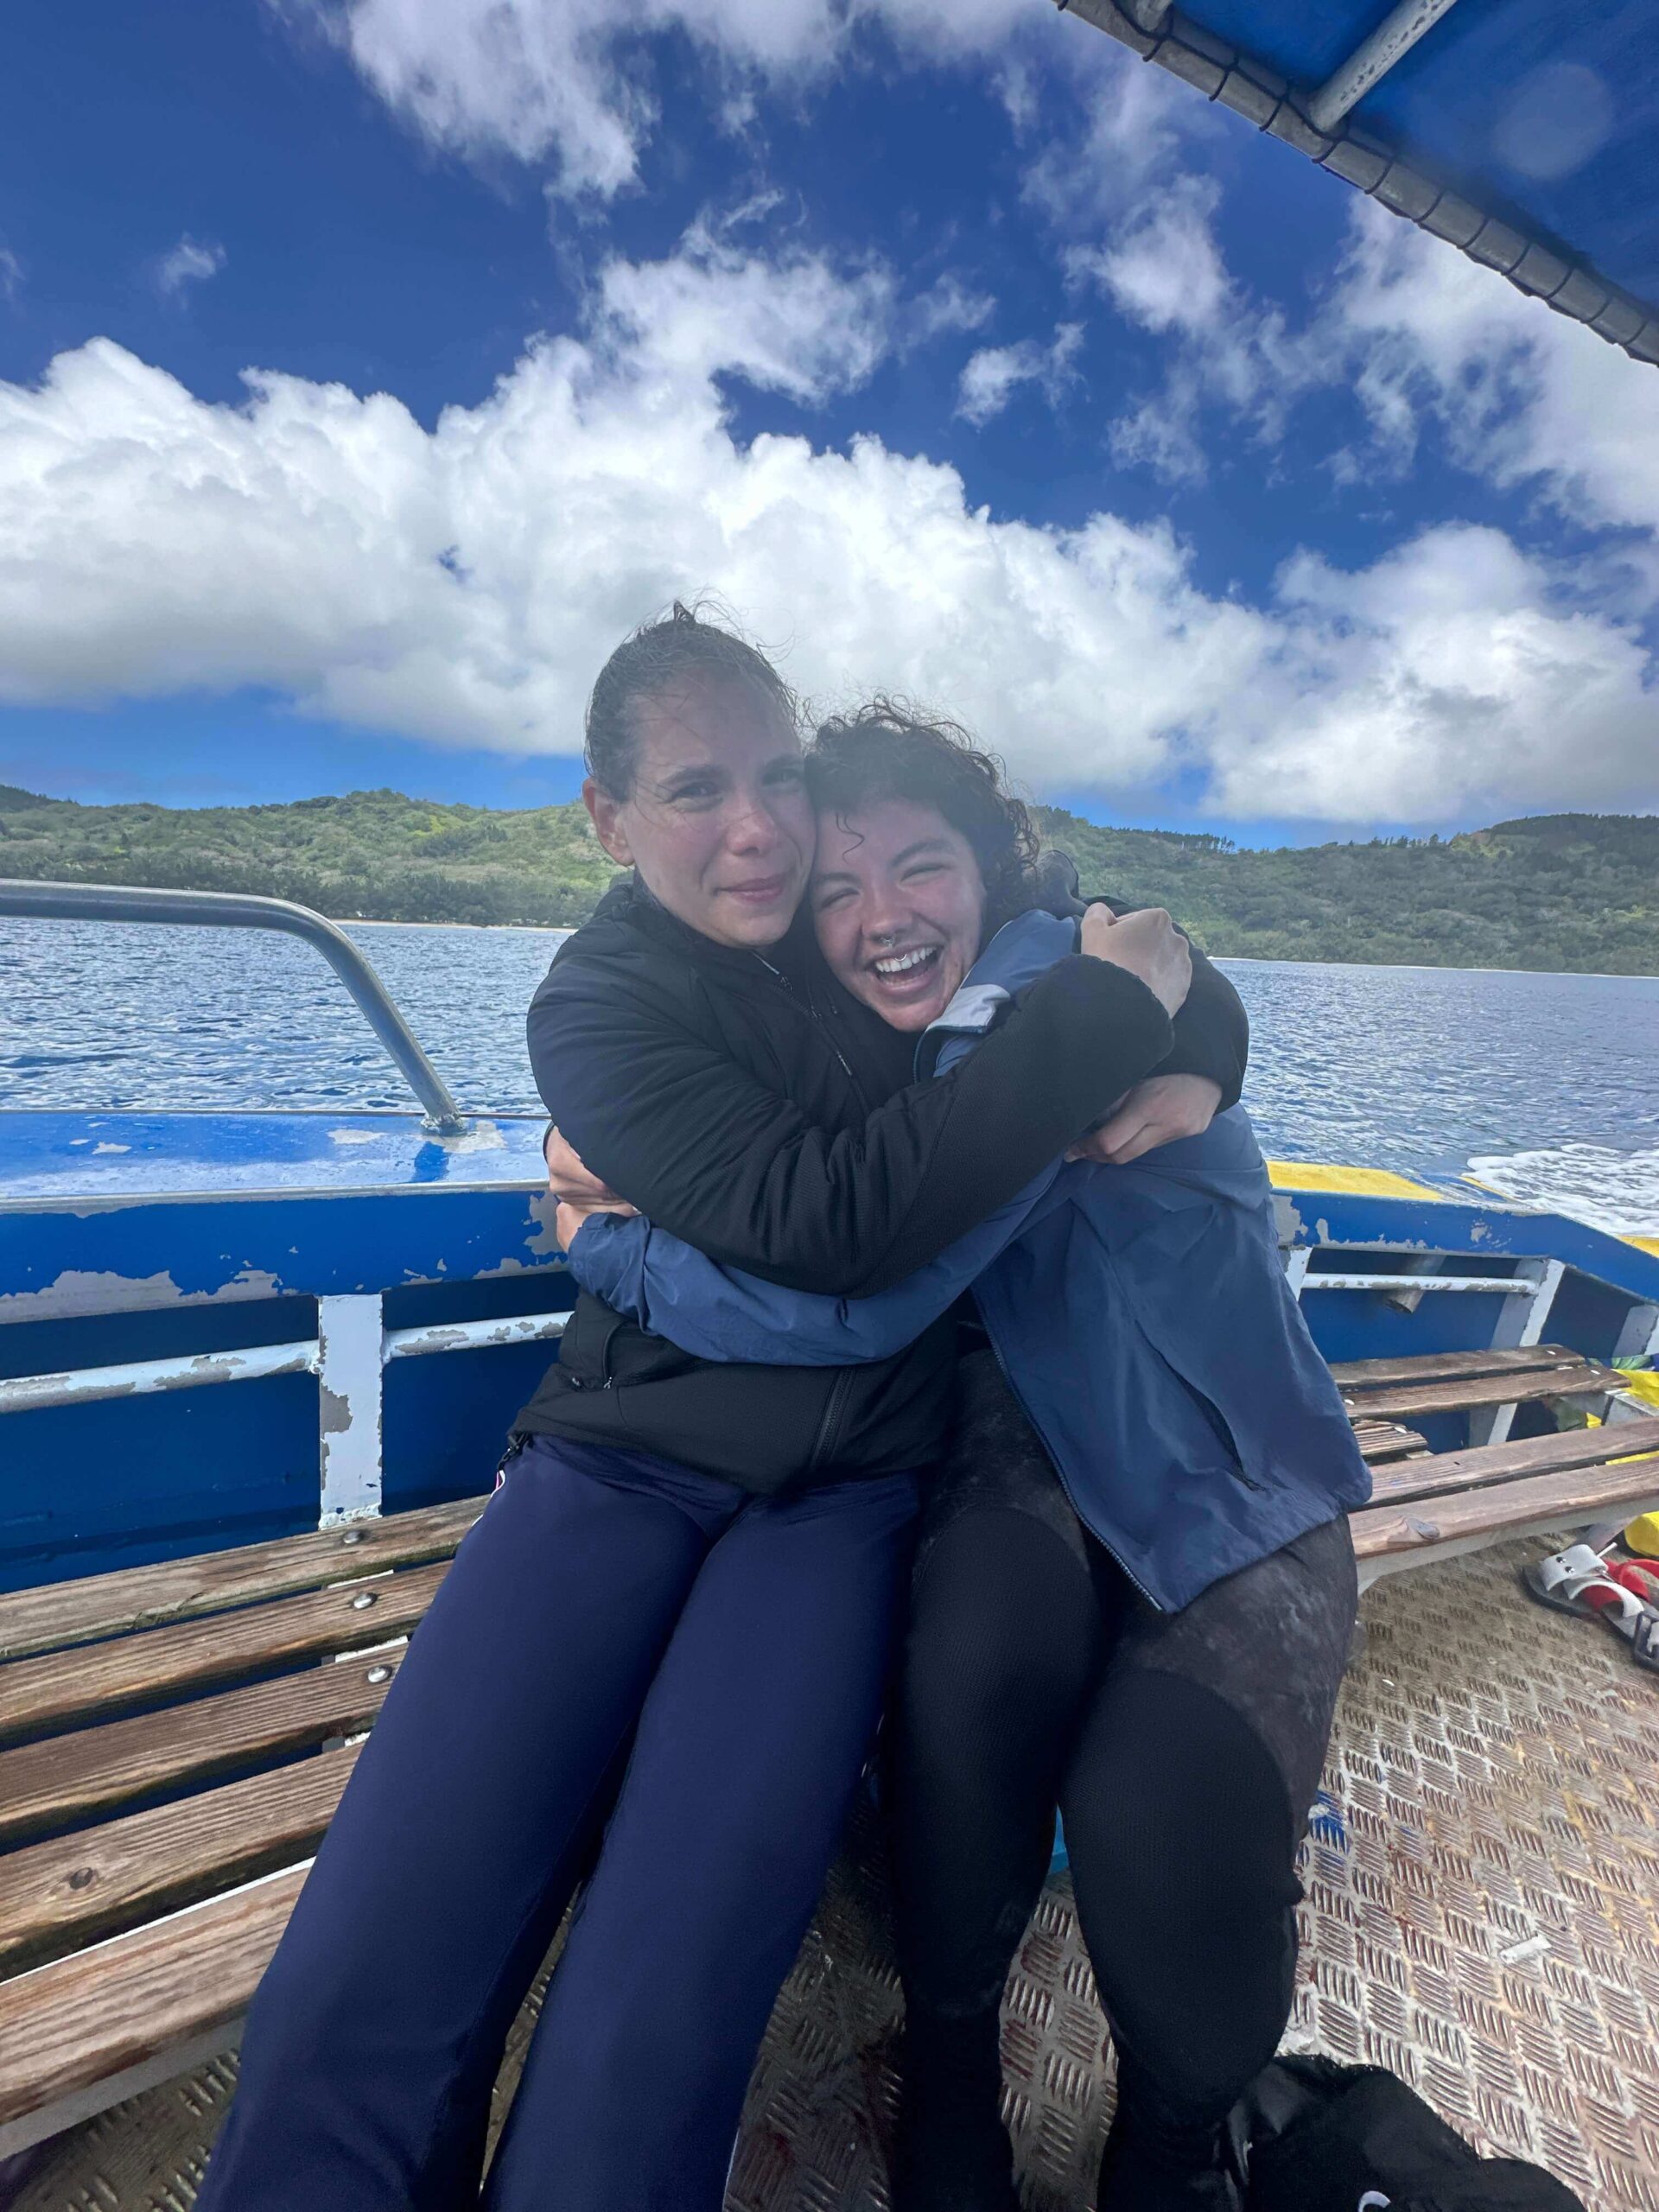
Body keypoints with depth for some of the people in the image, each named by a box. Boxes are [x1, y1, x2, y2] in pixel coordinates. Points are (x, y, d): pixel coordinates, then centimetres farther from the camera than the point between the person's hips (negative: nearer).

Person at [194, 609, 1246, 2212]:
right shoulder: (596, 1006, -3)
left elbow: (1199, 1008, 10)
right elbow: (827, 1219, -21)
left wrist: (1166, 1080, -13)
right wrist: (1099, 1013, -15)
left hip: (845, 1488, 1)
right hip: (625, 1460, 0)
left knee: (651, 2030, -15)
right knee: (357, 1998, -14)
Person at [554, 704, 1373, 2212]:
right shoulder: (902, 1051, 2)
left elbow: (862, 1302, -28)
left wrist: (608, 1248, -12)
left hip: (1235, 1493, -3)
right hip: (1041, 1445, 4)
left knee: (1160, 1837, -26)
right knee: (979, 1663, -27)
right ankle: (948, 2074, 5)